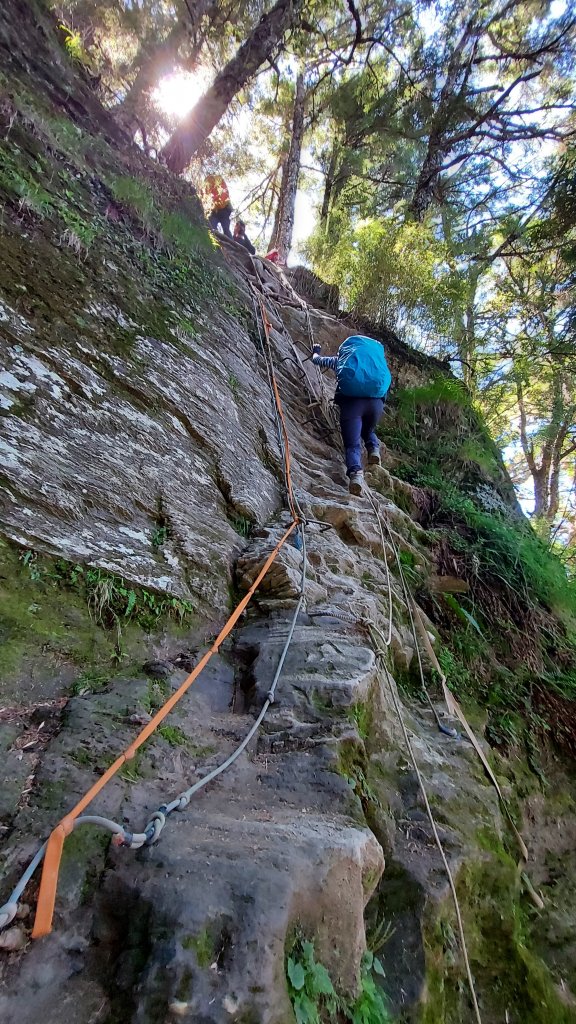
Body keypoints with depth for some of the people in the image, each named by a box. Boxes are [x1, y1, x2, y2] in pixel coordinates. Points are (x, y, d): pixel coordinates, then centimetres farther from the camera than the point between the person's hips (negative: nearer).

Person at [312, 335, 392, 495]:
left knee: (353, 444, -7)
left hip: (352, 401, -2)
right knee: (368, 431, 31)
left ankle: (355, 473, -36)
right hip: (376, 401, 2)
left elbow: (317, 359, 40)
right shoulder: (377, 356, 31)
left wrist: (315, 352, 62)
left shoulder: (340, 359, 26)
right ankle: (374, 449, 1)